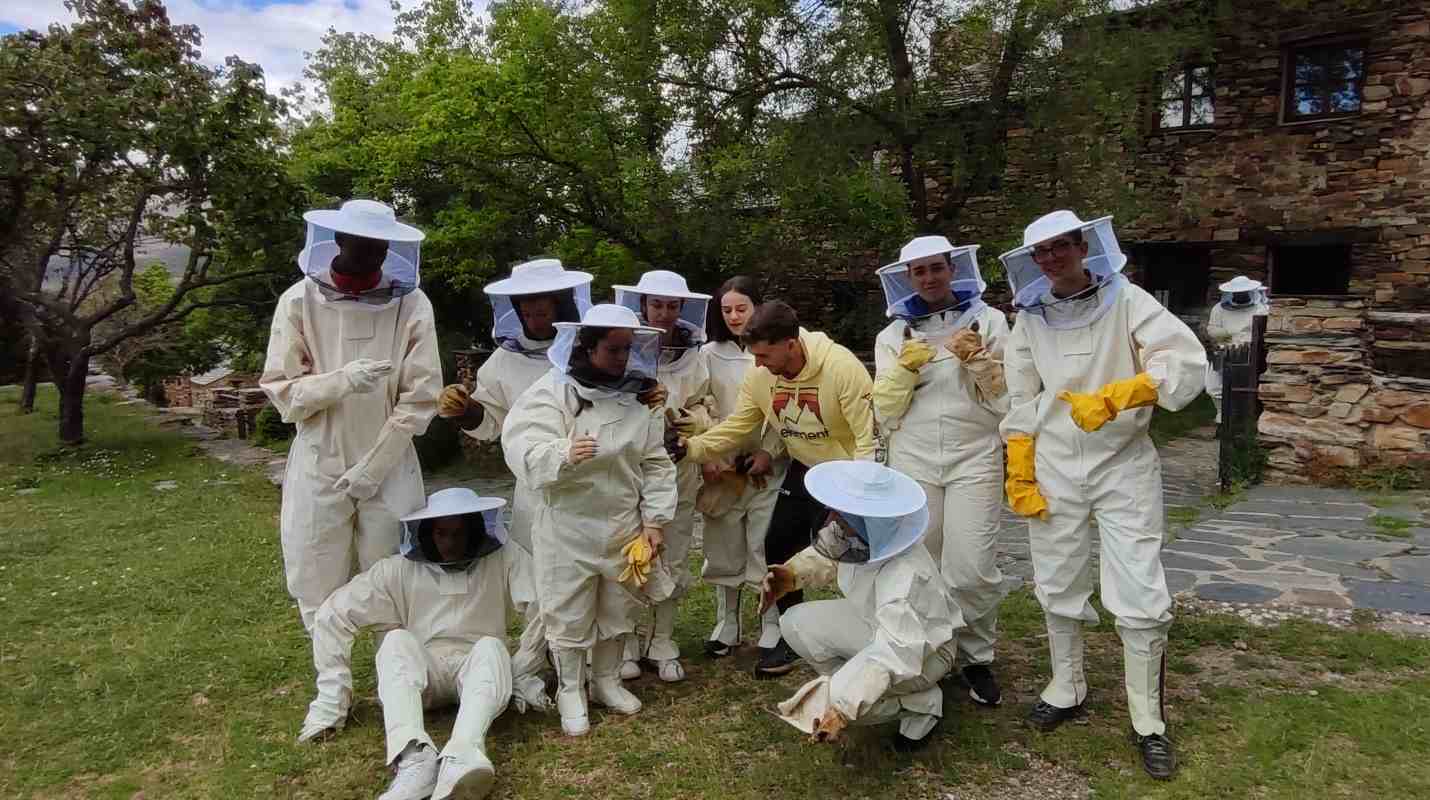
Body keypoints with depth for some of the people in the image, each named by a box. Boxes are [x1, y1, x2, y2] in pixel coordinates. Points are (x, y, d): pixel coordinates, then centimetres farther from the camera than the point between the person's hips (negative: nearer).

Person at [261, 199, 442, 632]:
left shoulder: (411, 304, -7)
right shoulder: (299, 300, -6)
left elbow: (419, 400, -6)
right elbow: (281, 391, -4)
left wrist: (370, 470, -9)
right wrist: (340, 381, -23)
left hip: (390, 471, 0)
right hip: (319, 469, 1)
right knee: (320, 596, 9)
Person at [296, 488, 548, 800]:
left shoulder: (504, 560, -7)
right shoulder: (400, 569, -4)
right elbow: (333, 616, -4)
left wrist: (525, 675, -14)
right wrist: (331, 702, -7)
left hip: (479, 671, -1)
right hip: (418, 674, 1)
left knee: (491, 647, -33)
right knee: (397, 641, -28)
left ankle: (462, 758, -58)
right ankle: (413, 758, -51)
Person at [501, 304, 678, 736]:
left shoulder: (639, 397, 0)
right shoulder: (552, 391, -12)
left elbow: (656, 465, 4)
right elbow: (523, 450, -25)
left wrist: (655, 519, -2)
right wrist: (563, 455, -44)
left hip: (624, 527, 4)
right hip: (568, 528, -4)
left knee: (616, 609, 18)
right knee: (569, 613, 8)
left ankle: (607, 681, 39)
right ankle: (570, 692, 28)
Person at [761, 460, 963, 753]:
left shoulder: (905, 576, -40)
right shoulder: (857, 533, -19)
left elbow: (897, 654, -43)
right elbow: (826, 552, 5)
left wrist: (843, 709, -48)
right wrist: (792, 573, -14)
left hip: (923, 648, -7)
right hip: (876, 623, 7)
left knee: (843, 695, -27)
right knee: (796, 624, -5)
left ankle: (922, 703, -2)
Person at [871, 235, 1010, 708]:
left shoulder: (988, 320, 5)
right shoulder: (893, 335, 9)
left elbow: (1005, 401, 4)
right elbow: (885, 413, 5)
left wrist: (976, 359, -11)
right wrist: (906, 367, -10)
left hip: (974, 459, -2)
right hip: (913, 463, 2)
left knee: (972, 568, -8)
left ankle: (977, 658, 14)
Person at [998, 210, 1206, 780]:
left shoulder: (1126, 302, -6)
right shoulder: (1030, 319, 4)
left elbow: (1188, 361, -18)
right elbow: (1022, 405, 7)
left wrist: (1110, 399, -29)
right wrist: (1019, 476, 3)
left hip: (1123, 466, -3)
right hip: (1054, 469, 3)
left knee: (1139, 599, -3)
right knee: (1057, 587, 12)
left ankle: (1148, 723, 14)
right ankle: (1066, 691, 32)